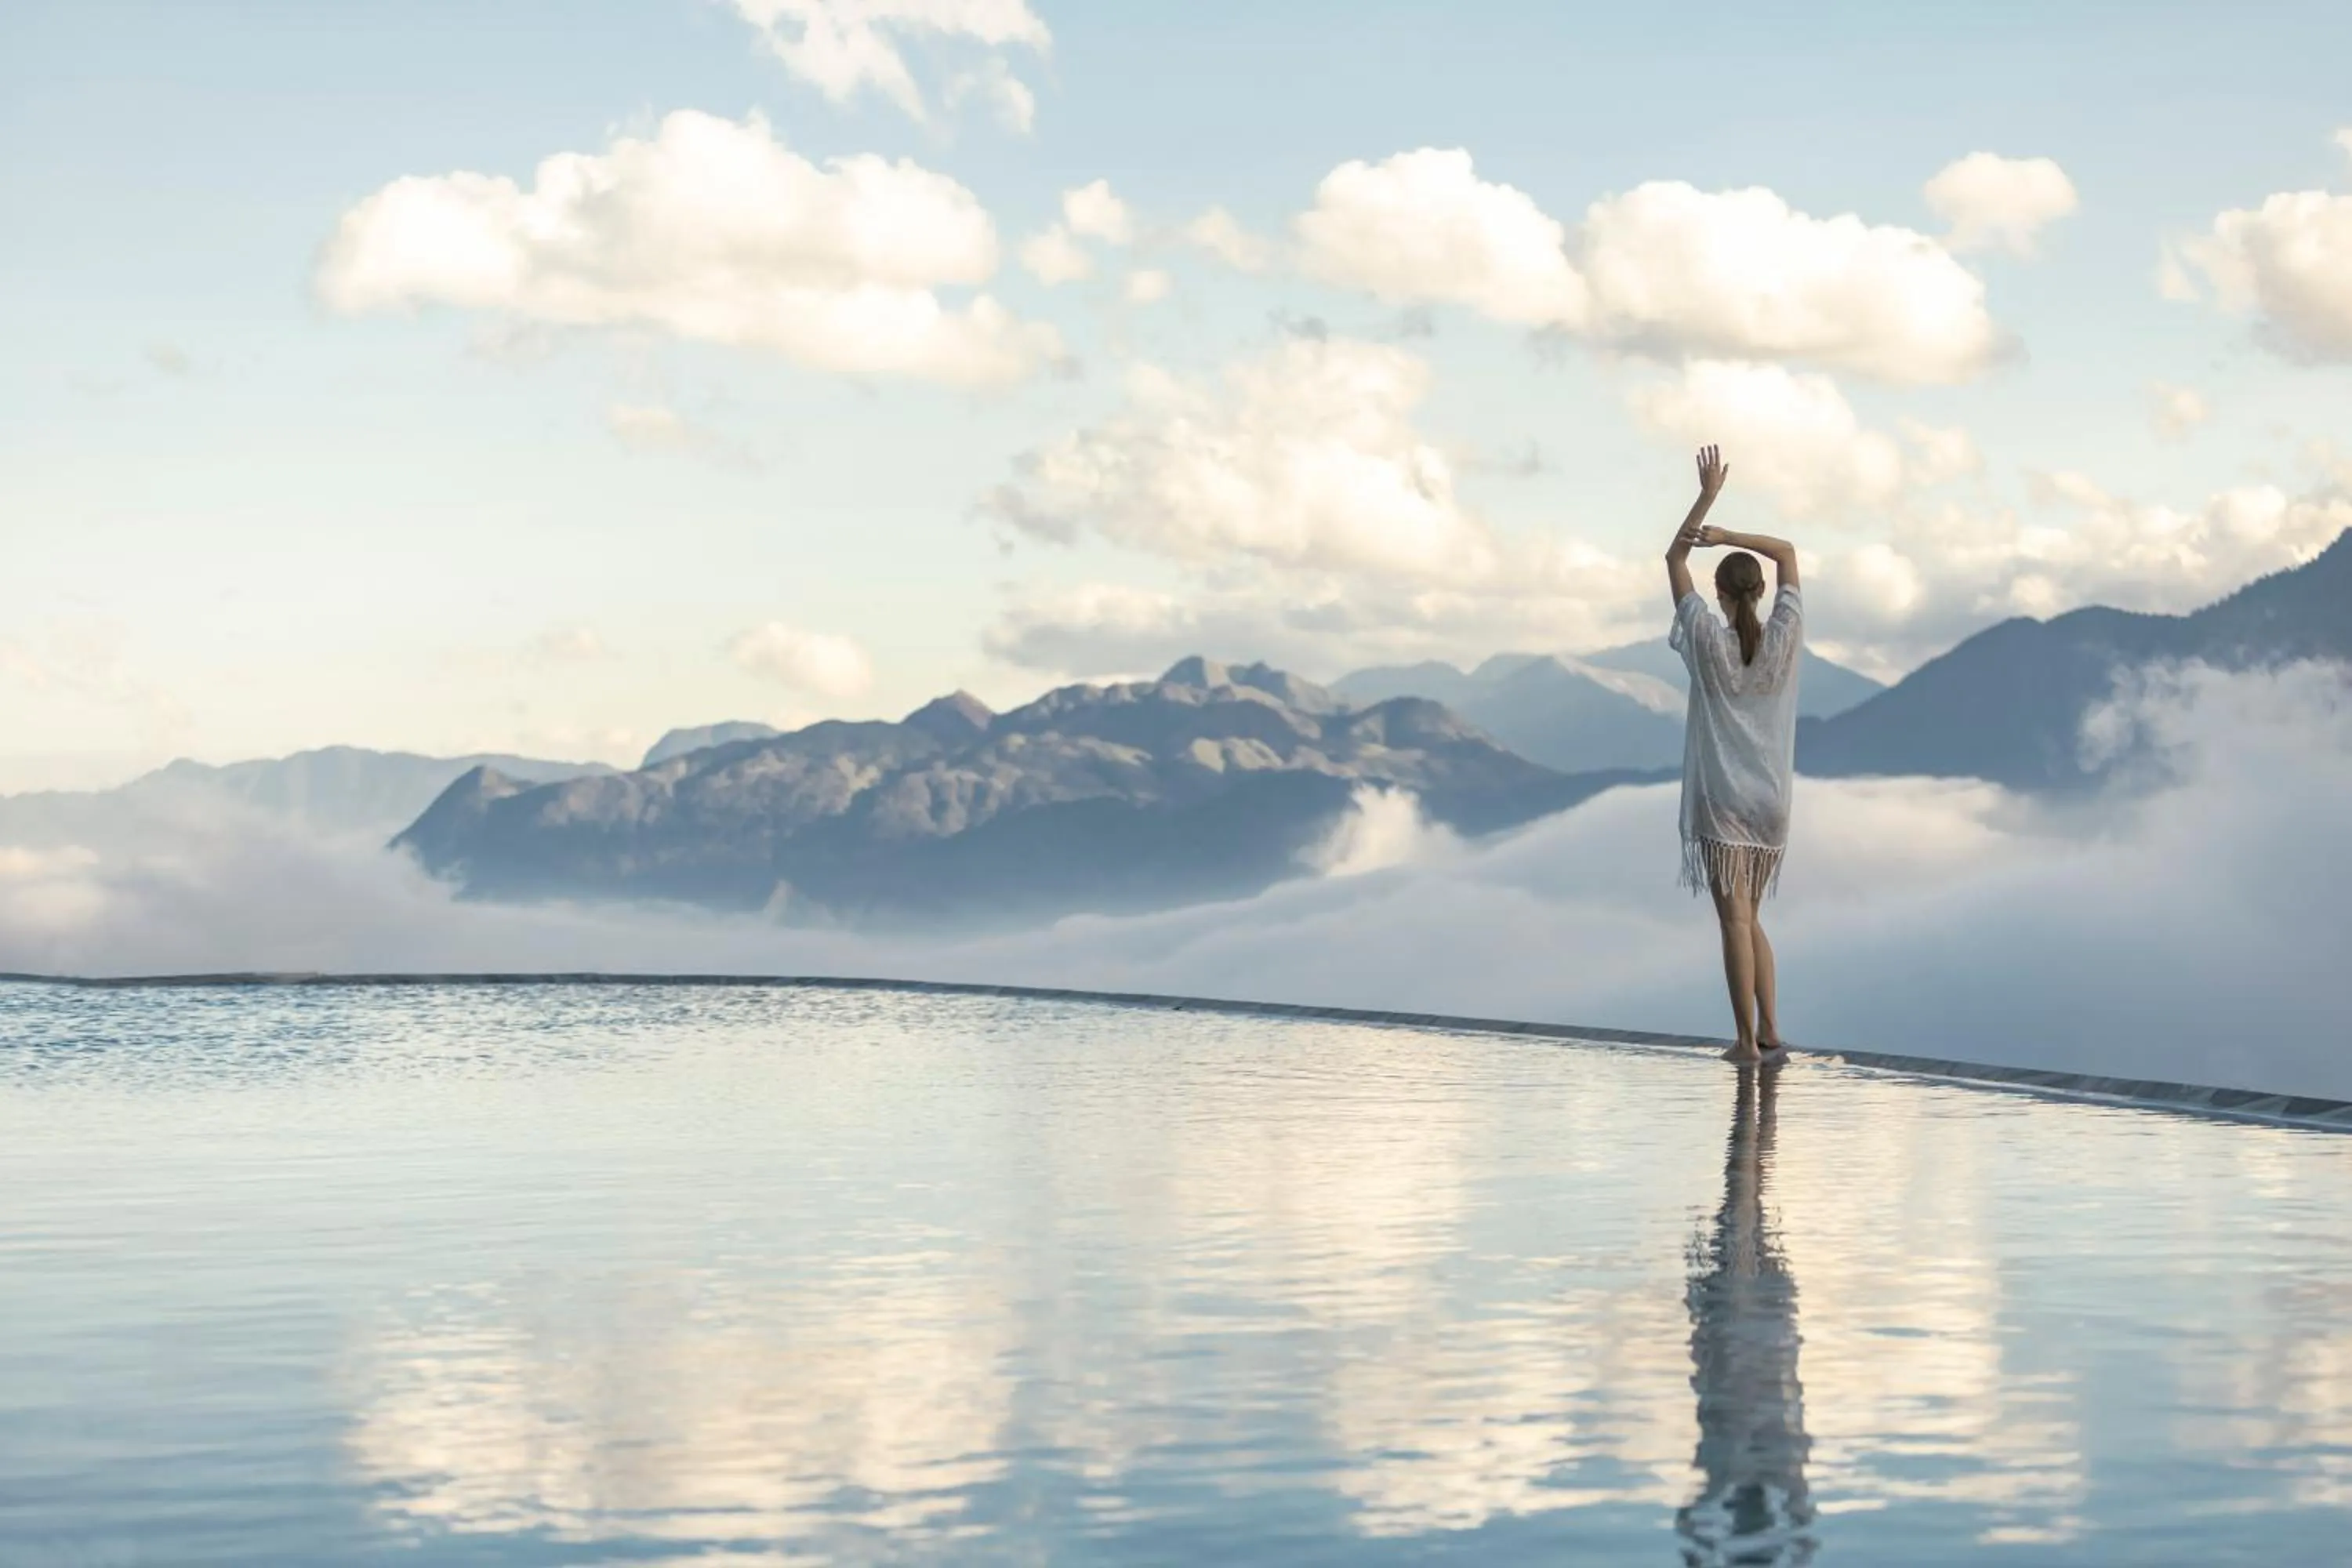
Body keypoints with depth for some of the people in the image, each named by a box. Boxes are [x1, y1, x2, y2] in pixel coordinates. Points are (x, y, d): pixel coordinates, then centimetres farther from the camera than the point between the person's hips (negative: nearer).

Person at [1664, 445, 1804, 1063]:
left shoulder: (1707, 640, -6)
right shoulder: (1784, 640, 0)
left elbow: (1675, 559, 3)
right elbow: (1787, 553, 12)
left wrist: (1708, 496, 4)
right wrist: (1728, 535, -1)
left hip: (1721, 800, -4)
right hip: (1771, 800, 4)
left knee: (1734, 919, -6)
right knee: (1749, 918, 15)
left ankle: (1748, 1040, -9)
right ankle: (1769, 1030, 8)